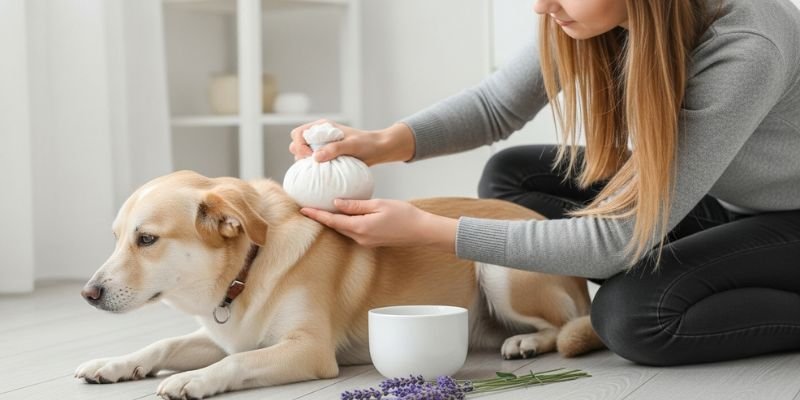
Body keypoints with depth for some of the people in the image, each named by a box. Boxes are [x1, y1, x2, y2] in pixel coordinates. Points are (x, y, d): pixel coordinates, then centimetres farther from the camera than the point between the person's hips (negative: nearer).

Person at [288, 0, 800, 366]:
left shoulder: (746, 50, -37)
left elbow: (615, 239, -34)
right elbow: (496, 105, -5)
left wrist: (426, 230, -33)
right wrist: (385, 142, -24)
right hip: (714, 204, 7)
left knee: (633, 310, -31)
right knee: (509, 177, -5)